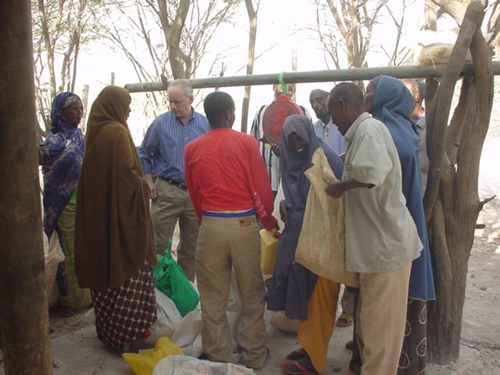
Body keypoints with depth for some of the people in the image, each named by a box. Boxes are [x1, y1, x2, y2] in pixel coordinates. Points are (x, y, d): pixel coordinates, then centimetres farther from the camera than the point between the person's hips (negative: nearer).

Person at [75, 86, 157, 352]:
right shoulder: (117, 132, -17)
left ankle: (107, 330, 30)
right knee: (128, 273, 2)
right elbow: (127, 175, -23)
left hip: (97, 214, 9)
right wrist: (144, 185, -4)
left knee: (104, 268, 17)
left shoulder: (96, 131, 9)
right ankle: (126, 334, 11)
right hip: (122, 213, -9)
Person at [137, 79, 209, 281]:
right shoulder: (160, 123, -1)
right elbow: (144, 154, 9)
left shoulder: (205, 124, 2)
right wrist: (148, 182, 2)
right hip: (167, 191, -2)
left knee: (191, 246, 12)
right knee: (159, 244, 0)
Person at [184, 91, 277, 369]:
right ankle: (254, 354, 25)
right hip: (245, 223, -1)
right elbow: (261, 187, -3)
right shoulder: (247, 142, -4)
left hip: (211, 225, 1)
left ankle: (218, 357, 24)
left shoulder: (193, 148, 2)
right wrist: (269, 221, 12)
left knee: (213, 298, 12)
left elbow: (193, 193, 9)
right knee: (251, 295, 14)